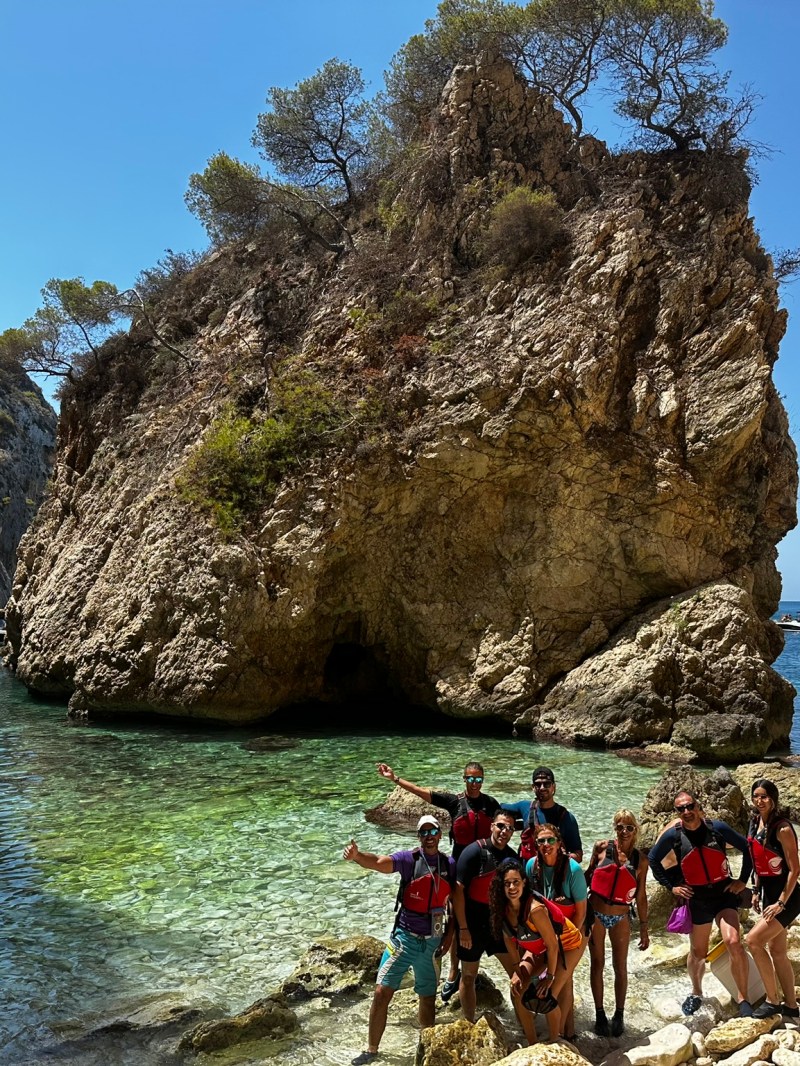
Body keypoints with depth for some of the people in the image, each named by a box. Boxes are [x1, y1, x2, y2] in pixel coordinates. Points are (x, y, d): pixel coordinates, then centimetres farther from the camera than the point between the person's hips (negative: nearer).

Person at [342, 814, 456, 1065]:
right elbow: (379, 862, -30)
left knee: (428, 998, 14)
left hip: (432, 942, 2)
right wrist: (356, 856, -50)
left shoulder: (450, 865, -3)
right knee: (382, 992, -2)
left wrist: (448, 938, -2)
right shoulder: (408, 859, -12)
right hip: (404, 937, -2)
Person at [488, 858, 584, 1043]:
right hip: (538, 948, 6)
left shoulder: (535, 909, -39)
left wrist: (550, 976, -17)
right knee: (517, 991, -3)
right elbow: (509, 938, -3)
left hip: (567, 946, -6)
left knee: (546, 997, -13)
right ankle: (532, 1044, 16)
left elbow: (553, 945, -28)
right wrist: (516, 970, -5)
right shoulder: (503, 907, -20)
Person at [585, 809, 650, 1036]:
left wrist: (644, 929, 4)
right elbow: (588, 876, 2)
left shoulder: (640, 860, -4)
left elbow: (641, 897, 3)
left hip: (621, 917, 1)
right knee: (597, 963, 8)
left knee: (620, 966, 7)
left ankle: (619, 1015, 23)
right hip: (595, 914, -1)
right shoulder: (602, 848, -8)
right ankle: (599, 1014, 21)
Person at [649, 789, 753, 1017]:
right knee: (698, 953, 13)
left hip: (725, 892, -1)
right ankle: (696, 993, 40)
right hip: (696, 898, 1)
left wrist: (743, 880, 0)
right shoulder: (673, 834, -9)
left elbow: (747, 848, 3)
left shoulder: (717, 827, -11)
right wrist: (671, 886, 2)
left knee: (733, 942, -22)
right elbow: (653, 860, 6)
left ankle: (743, 999, -7)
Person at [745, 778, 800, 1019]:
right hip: (768, 892, 8)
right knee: (776, 951, 14)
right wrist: (757, 891, 14)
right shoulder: (755, 823, 3)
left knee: (753, 940, -13)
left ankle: (772, 1000, 1)